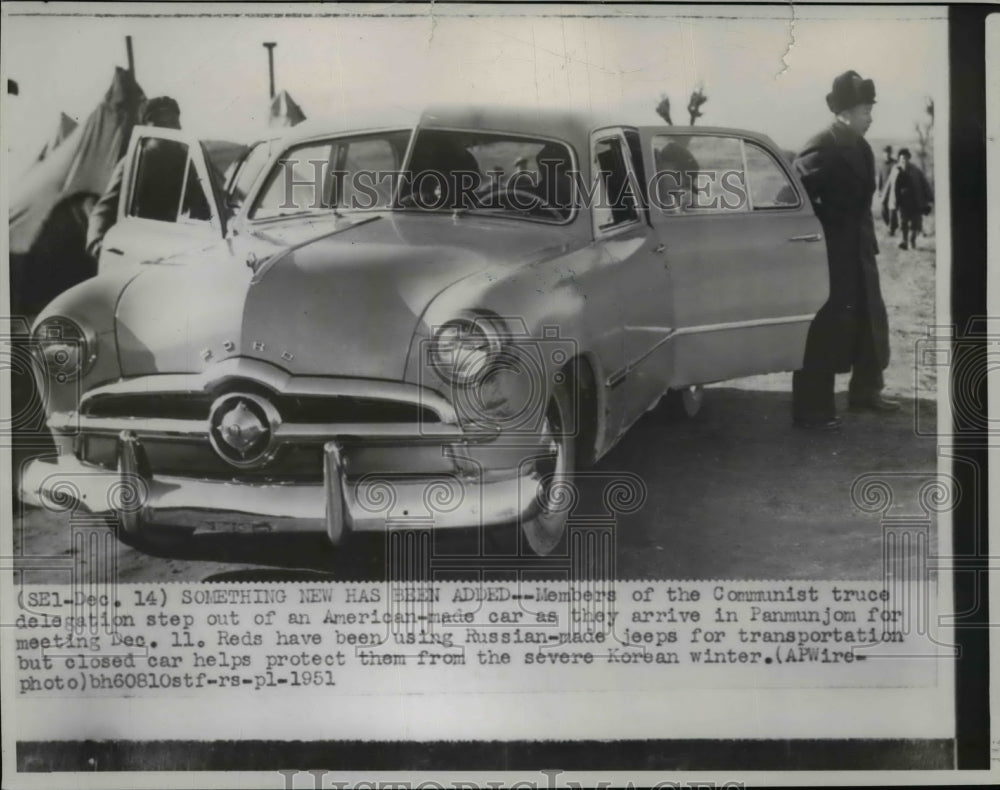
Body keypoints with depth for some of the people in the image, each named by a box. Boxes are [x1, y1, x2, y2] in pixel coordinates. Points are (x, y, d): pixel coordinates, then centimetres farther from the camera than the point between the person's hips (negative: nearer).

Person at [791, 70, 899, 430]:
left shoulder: (858, 147, 10)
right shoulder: (822, 150, -18)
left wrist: (867, 241, 16)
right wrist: (820, 232, -19)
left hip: (856, 251, 9)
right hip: (830, 254, -9)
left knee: (869, 322, 17)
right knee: (824, 329, -3)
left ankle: (865, 392, 33)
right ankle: (810, 409, 5)